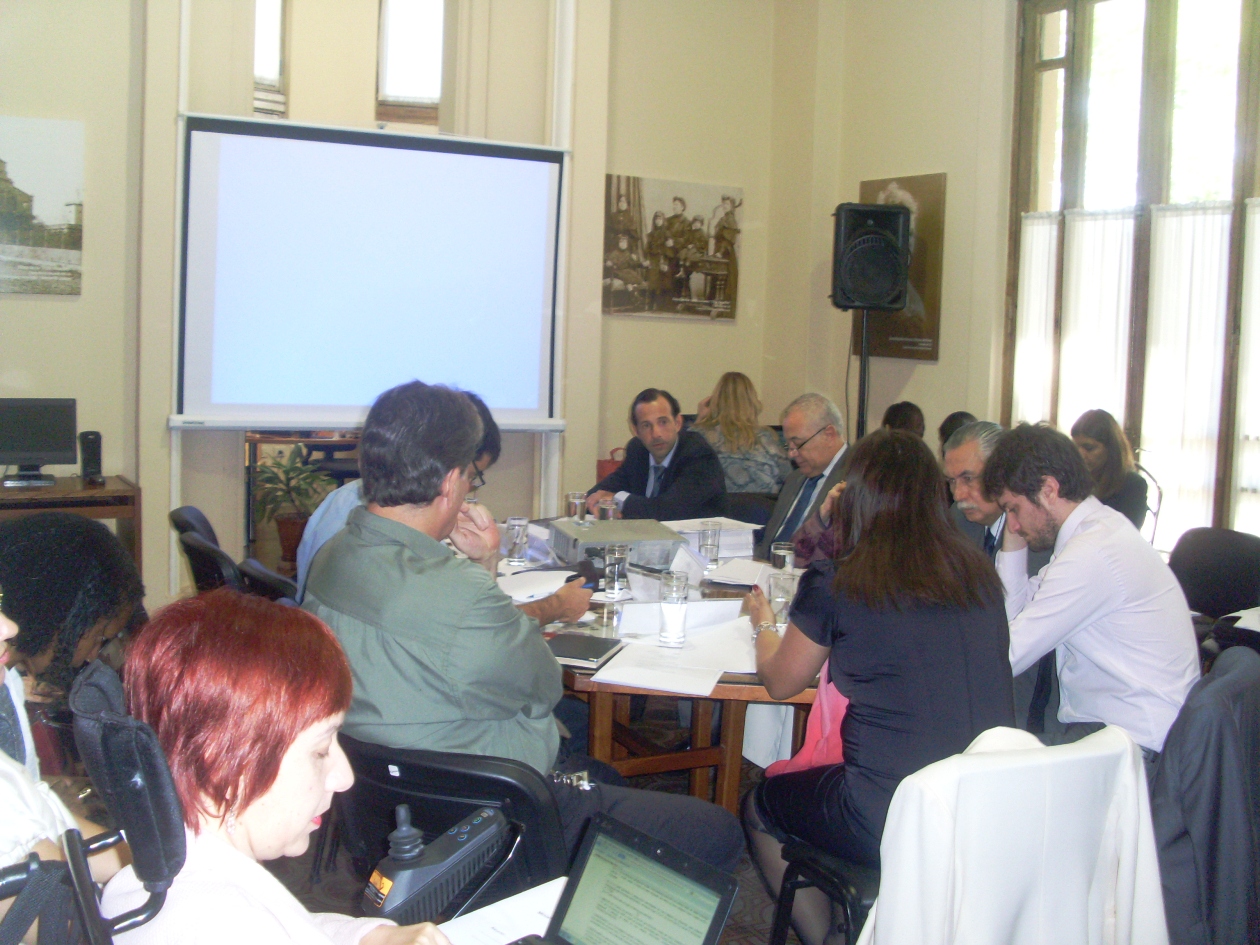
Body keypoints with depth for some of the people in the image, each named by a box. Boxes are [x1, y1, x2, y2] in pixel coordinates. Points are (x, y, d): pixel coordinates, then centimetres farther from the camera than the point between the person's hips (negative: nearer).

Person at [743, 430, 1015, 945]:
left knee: (759, 806, 23)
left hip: (890, 825, -6)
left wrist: (763, 623, 26)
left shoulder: (834, 585, -11)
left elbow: (780, 681, 5)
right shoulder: (978, 574, 2)